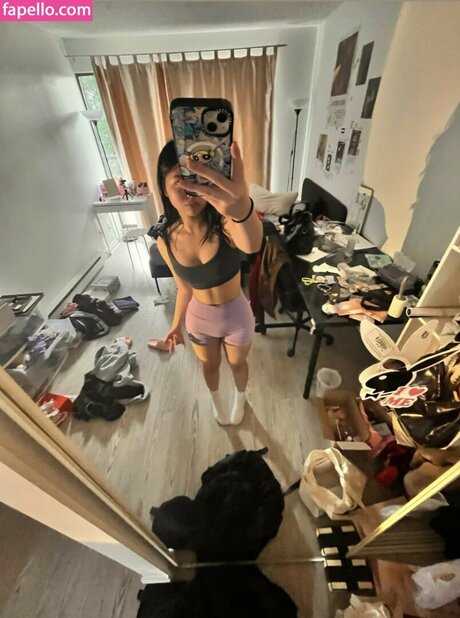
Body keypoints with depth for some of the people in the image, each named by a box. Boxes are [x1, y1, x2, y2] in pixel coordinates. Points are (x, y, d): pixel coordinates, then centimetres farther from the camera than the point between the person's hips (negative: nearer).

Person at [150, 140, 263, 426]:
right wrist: (176, 324, 11)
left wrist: (242, 209, -73)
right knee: (210, 365, 28)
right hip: (199, 317, 3)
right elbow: (184, 288, 0)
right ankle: (217, 398, 64)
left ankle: (240, 398, 62)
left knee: (238, 364, 25)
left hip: (236, 314, -2)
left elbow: (252, 245, -52)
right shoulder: (166, 240, -14)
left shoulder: (225, 223, -26)